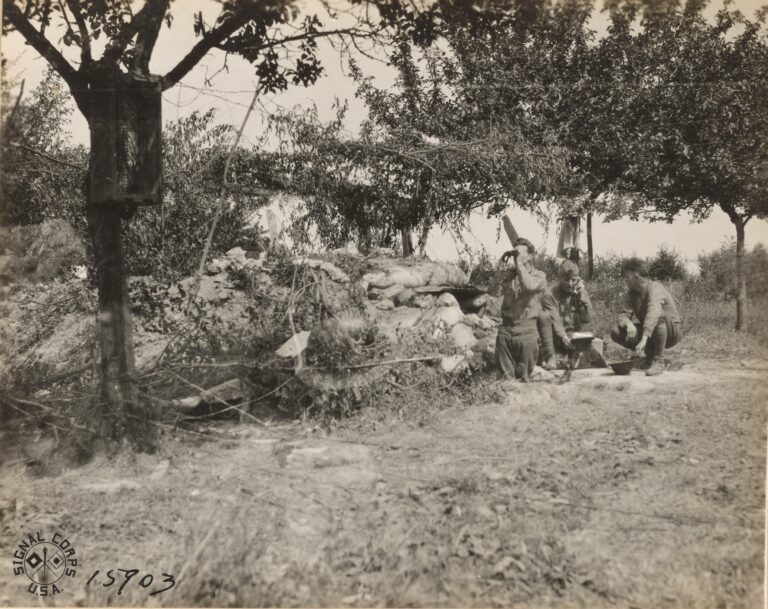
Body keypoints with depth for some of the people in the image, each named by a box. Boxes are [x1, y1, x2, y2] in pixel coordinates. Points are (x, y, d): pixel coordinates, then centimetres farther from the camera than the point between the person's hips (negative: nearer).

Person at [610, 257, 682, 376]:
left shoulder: (654, 288, -23)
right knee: (616, 333, -12)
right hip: (647, 332, 7)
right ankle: (650, 356, 4)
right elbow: (624, 314, -10)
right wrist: (629, 323, -35)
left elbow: (653, 313, -40)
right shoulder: (631, 293, 1)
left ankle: (659, 361, -26)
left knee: (659, 316, -39)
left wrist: (644, 339, -53)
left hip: (671, 332, -7)